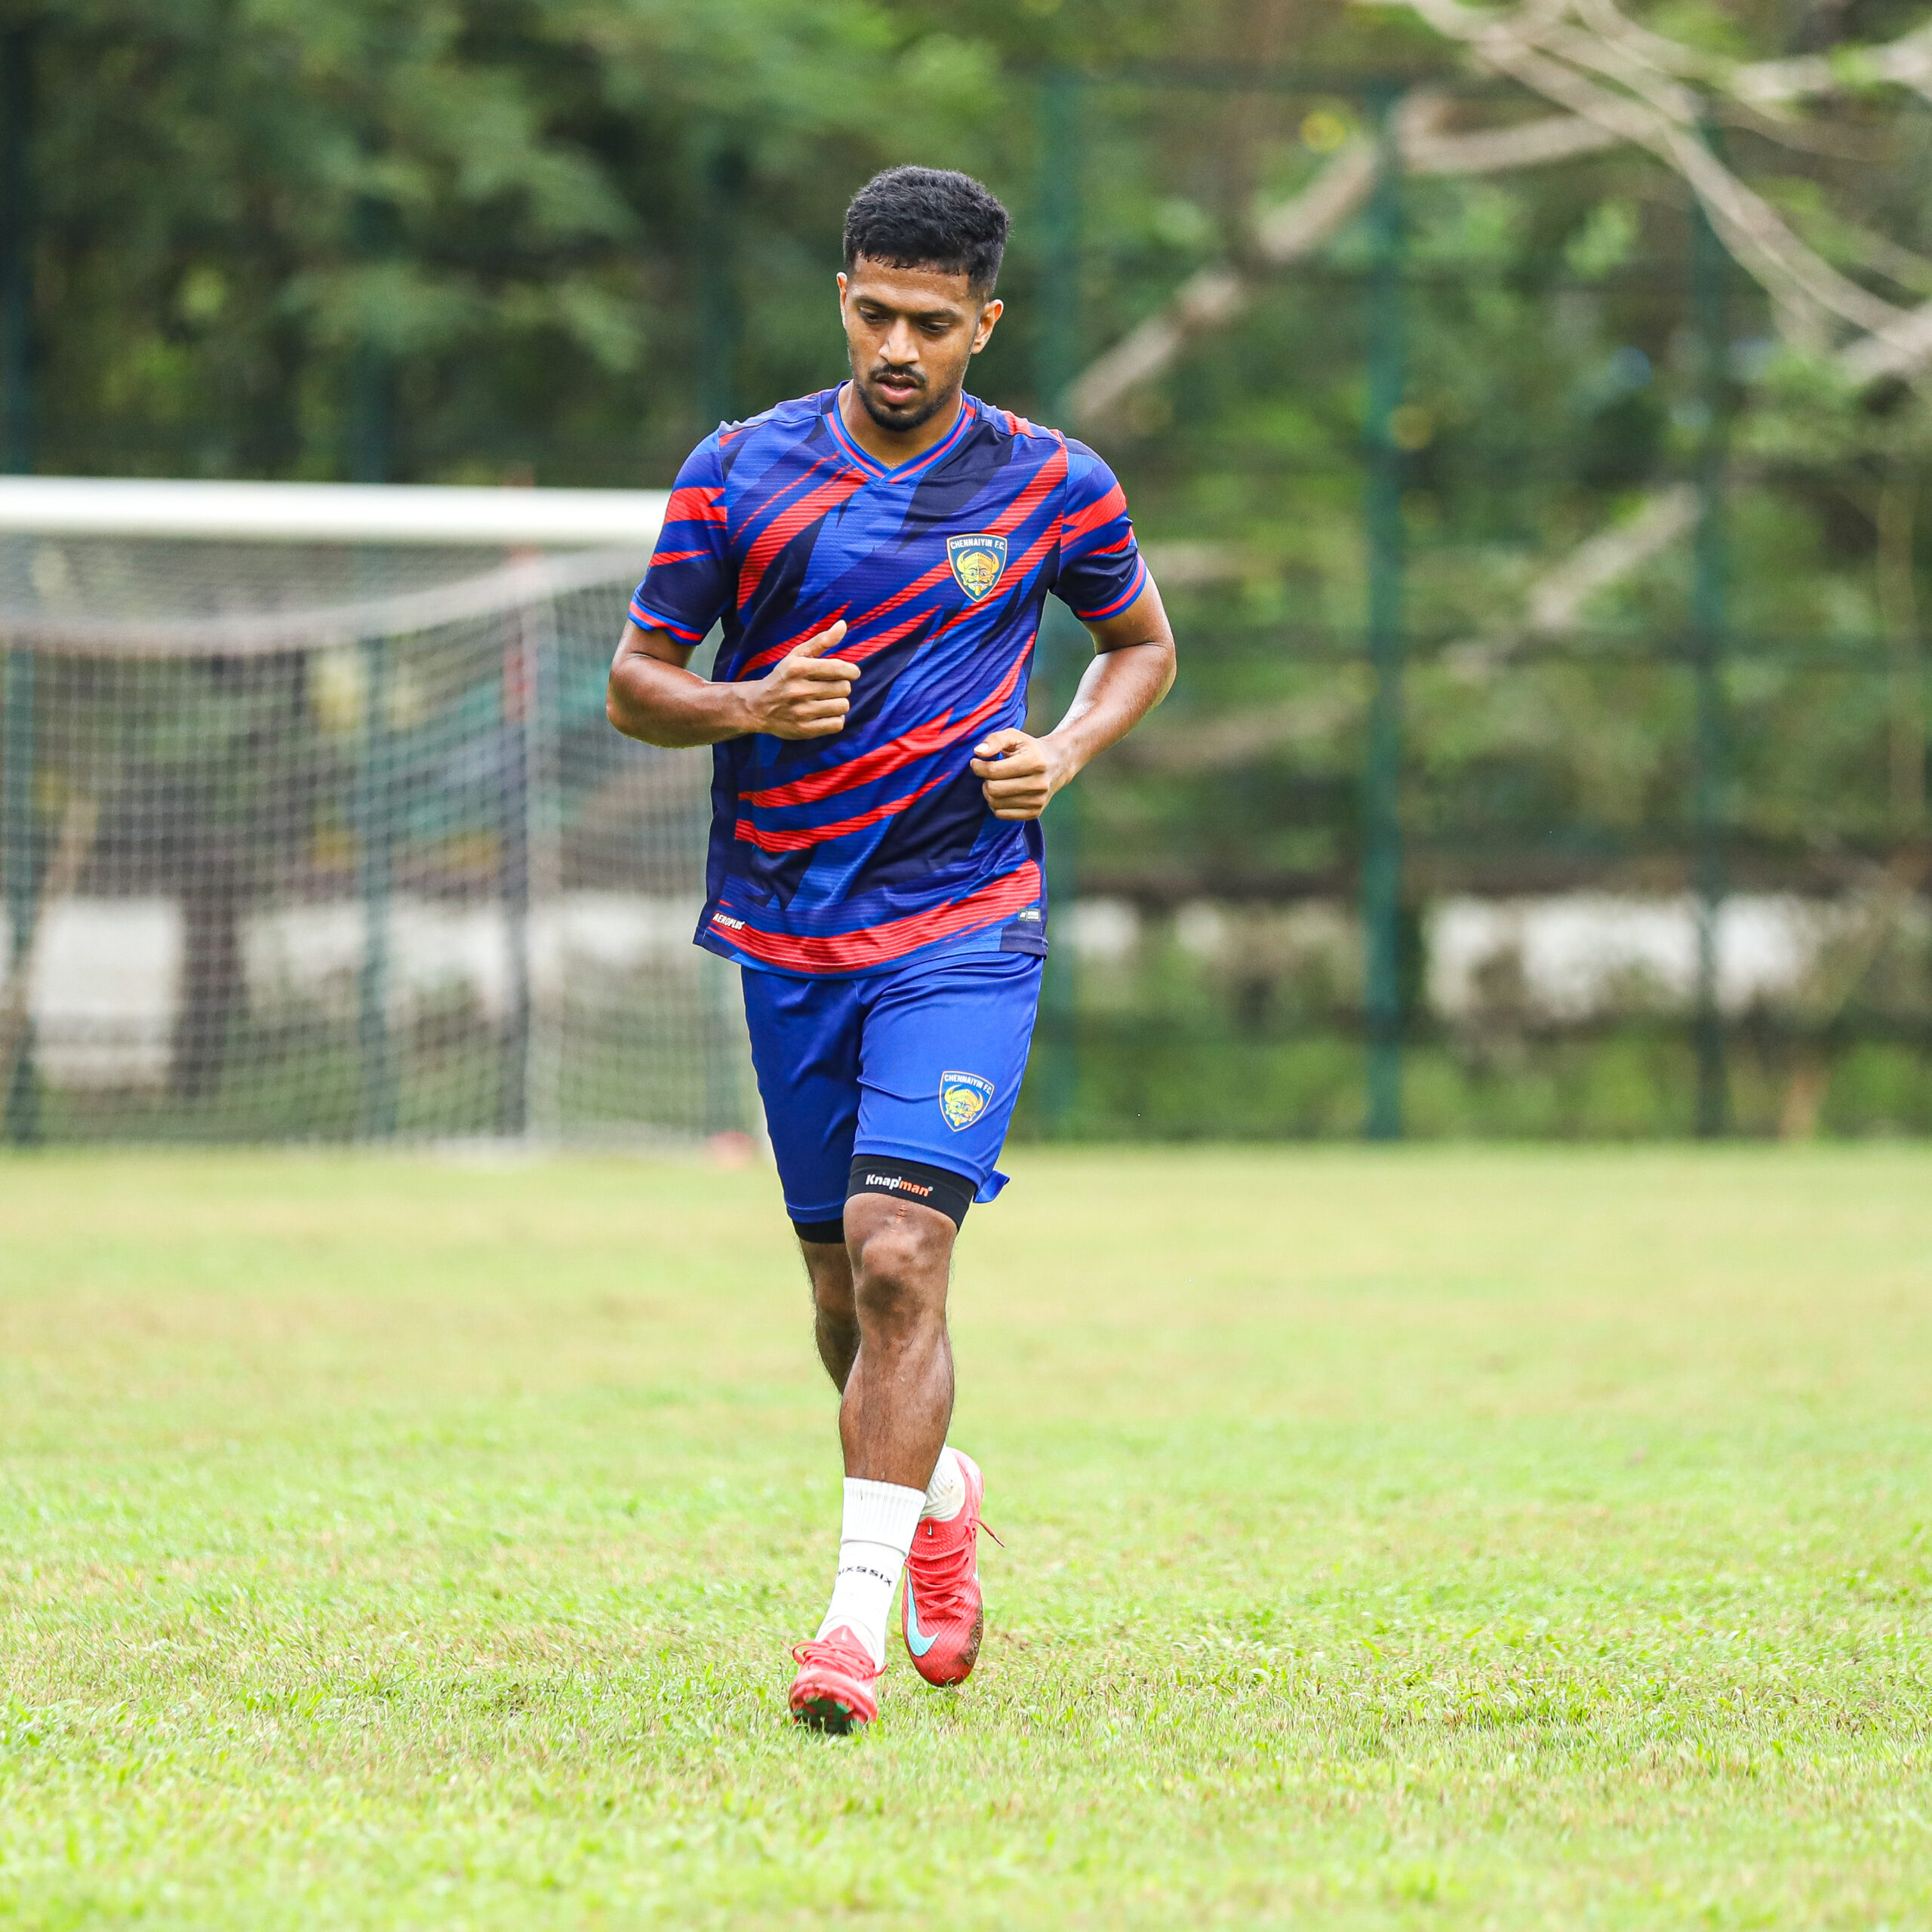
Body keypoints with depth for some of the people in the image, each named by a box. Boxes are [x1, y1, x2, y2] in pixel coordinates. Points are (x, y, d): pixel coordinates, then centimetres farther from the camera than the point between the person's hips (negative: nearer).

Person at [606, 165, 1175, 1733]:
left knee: (896, 1255, -18)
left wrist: (1068, 751, -2)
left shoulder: (1054, 488, 0)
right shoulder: (740, 472, 1)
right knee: (843, 1286, 10)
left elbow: (1142, 642, 18)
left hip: (962, 921, -2)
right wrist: (749, 706, -15)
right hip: (784, 932, 3)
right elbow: (636, 681, 7)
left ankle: (860, 1613, -18)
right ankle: (937, 1495, 40)